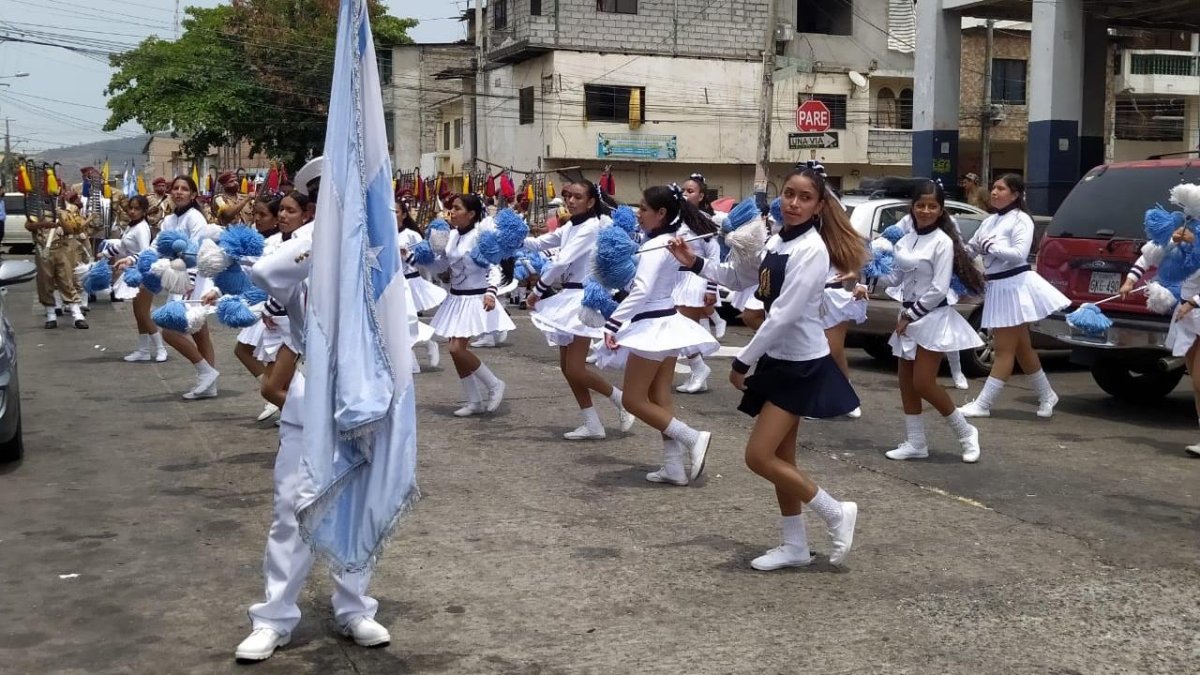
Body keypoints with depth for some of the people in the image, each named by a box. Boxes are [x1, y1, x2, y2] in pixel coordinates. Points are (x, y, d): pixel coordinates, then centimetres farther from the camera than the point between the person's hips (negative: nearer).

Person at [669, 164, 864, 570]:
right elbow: (737, 278, 19)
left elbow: (783, 315, -23)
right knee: (780, 458, 13)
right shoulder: (775, 242, 6)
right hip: (779, 361, 9)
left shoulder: (811, 250, -20)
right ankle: (795, 547, 24)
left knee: (759, 456, -10)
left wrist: (742, 361, -17)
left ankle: (837, 513, 4)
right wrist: (694, 263, 4)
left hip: (803, 365, -9)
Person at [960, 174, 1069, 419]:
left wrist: (991, 247, -14)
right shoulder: (990, 220, 12)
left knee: (1005, 349, -2)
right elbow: (972, 248, 14)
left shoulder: (1021, 219, -9)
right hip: (997, 287, 8)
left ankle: (982, 404, -2)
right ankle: (1046, 396, 30)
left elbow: (1019, 253, -20)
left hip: (1014, 285, -8)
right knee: (1021, 347, 16)